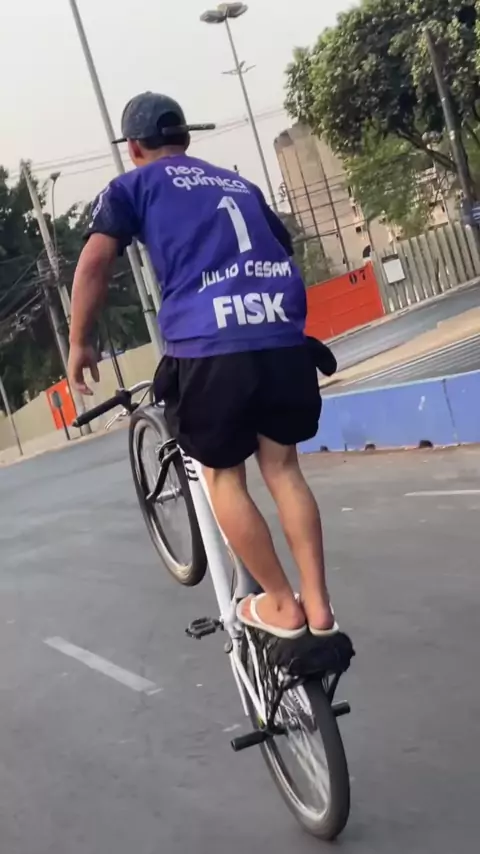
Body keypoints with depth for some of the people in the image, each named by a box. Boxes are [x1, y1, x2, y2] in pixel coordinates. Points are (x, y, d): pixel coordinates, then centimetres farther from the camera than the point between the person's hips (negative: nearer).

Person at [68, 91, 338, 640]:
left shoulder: (133, 185, 15)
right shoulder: (239, 184, 29)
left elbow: (95, 260, 1)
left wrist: (79, 342, 8)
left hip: (209, 347, -4)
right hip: (284, 340, 4)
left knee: (223, 475, 12)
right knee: (282, 468, 16)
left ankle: (282, 607, 16)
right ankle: (318, 605, 15)